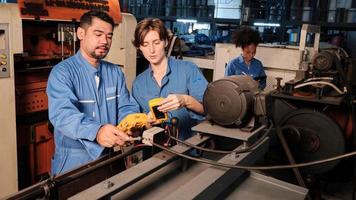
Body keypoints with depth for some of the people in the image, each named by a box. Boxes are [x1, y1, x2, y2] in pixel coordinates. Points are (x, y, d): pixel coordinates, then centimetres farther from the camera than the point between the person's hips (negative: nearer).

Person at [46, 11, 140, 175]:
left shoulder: (116, 72, 9)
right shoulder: (62, 72, -9)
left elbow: (126, 107, 4)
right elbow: (62, 114, -23)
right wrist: (96, 131, -42)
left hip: (110, 158, 4)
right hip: (73, 161, -3)